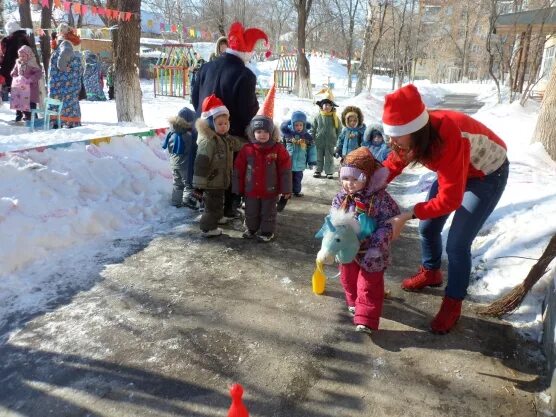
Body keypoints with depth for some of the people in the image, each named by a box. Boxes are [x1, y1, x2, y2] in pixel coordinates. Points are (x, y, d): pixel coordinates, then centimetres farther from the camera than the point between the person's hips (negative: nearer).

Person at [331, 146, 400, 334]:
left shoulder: (380, 198, -22)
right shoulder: (342, 197, -7)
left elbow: (388, 225, -20)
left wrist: (376, 246, -27)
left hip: (370, 252, -5)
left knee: (369, 285, 4)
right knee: (348, 280, 23)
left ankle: (366, 319, 13)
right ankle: (354, 303, 48)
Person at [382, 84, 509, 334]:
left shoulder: (448, 138, -42)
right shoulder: (414, 133, -21)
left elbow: (450, 199, -38)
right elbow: (393, 164, -6)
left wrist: (407, 215, -36)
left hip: (488, 174, -7)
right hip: (453, 169, 7)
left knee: (457, 244, -11)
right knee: (427, 227, 11)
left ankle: (453, 303, 10)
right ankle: (430, 273, 38)